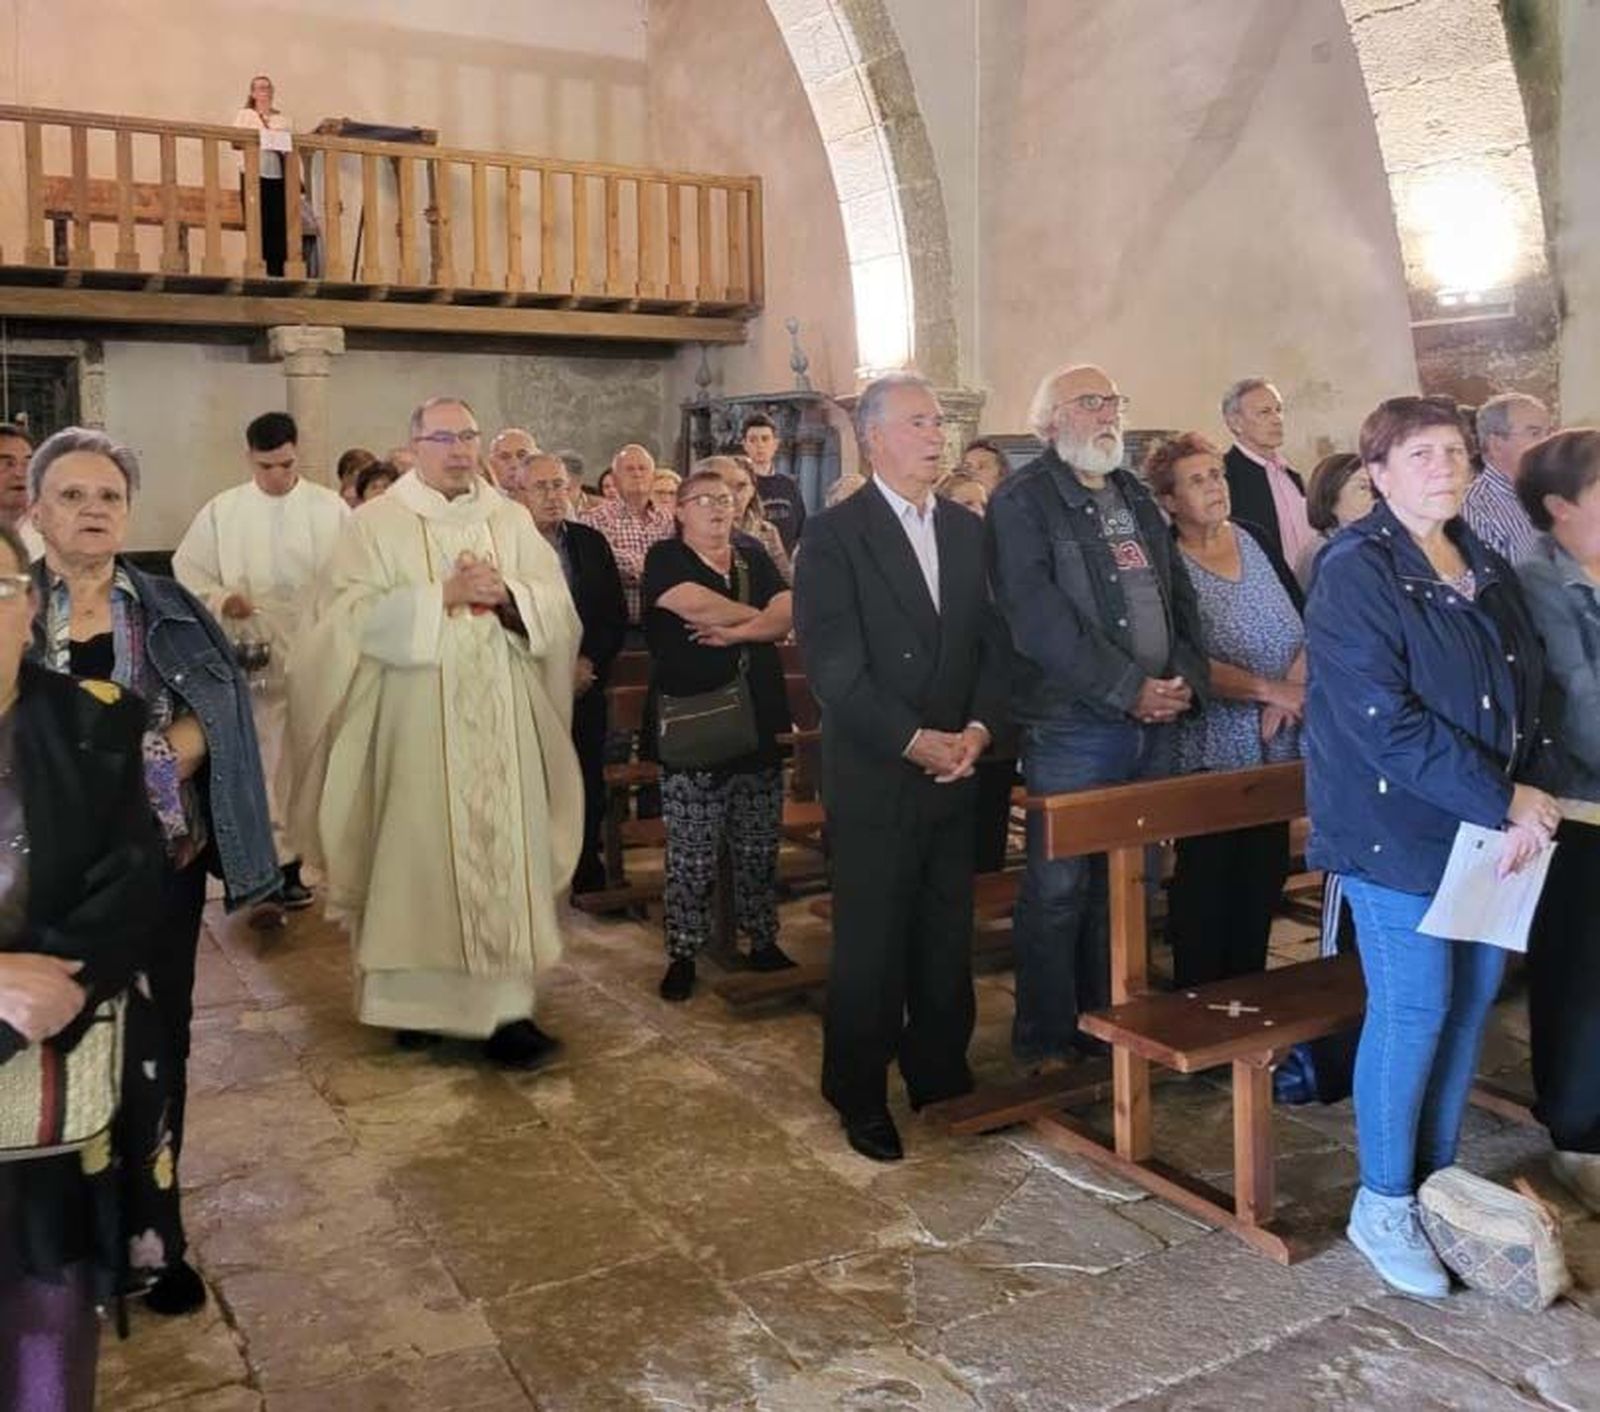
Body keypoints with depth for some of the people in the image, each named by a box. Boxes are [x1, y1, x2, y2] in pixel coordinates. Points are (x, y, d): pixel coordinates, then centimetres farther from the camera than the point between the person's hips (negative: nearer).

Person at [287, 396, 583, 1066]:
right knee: (420, 853, 2)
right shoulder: (376, 523, 1)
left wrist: (507, 597, -13)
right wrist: (442, 595, -17)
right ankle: (415, 995, 17)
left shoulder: (512, 520, 10)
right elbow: (354, 616, -10)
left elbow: (559, 606, 6)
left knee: (505, 849, 0)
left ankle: (504, 1005, 5)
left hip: (502, 721, 3)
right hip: (416, 723, -2)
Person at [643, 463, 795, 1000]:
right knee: (691, 855, 0)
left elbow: (788, 616, 1)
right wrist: (761, 614, -2)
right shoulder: (666, 559, 1)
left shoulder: (754, 558, 15)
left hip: (758, 726, 4)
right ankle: (683, 954, 12)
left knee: (758, 849, 11)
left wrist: (735, 631, -15)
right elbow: (698, 607, -17)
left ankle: (763, 941, 23)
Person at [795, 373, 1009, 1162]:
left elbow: (994, 643, 8)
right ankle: (860, 1098, 21)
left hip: (955, 772, 5)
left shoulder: (970, 531, 10)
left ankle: (941, 1078, 29)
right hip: (873, 779, -5)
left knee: (948, 940, 12)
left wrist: (979, 727, -8)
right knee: (870, 946, 5)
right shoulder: (834, 534, -7)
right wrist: (914, 740, -17)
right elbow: (833, 665, -14)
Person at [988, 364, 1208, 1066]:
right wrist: (1130, 688, -18)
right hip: (1072, 727, -7)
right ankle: (1045, 1043, 16)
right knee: (1058, 889, 1)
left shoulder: (1135, 498, 17)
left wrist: (1184, 678, -3)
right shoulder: (1022, 502, -7)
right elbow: (1039, 618, -18)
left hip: (1155, 723, 7)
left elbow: (1179, 593, 15)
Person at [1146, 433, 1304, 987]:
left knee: (1264, 873, 11)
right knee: (1208, 880, 2)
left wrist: (1290, 694, -11)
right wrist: (1271, 689, -20)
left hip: (1275, 747, 5)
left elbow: (1301, 628, 5)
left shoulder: (1253, 541, 7)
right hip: (1211, 750, -5)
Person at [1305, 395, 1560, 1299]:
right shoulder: (1355, 573, -12)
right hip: (1398, 826, -7)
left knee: (1474, 997, 11)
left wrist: (1524, 797, -7)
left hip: (1488, 827, 7)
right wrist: (1503, 804, -18)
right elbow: (1385, 722, -20)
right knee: (1413, 1010, -3)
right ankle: (1384, 1208, 14)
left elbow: (1528, 688, 11)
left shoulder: (1487, 569, 12)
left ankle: (1437, 1183, 28)